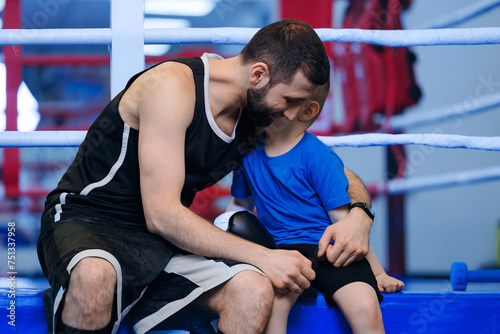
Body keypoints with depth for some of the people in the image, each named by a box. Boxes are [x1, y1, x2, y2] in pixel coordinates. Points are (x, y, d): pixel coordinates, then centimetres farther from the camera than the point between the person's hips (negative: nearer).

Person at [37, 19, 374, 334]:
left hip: (164, 241, 6)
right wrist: (263, 257, -23)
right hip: (87, 221, -6)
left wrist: (359, 214, -9)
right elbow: (161, 215, -24)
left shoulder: (257, 119, 2)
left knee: (254, 291, -22)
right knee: (94, 276, -42)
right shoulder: (172, 85, -20)